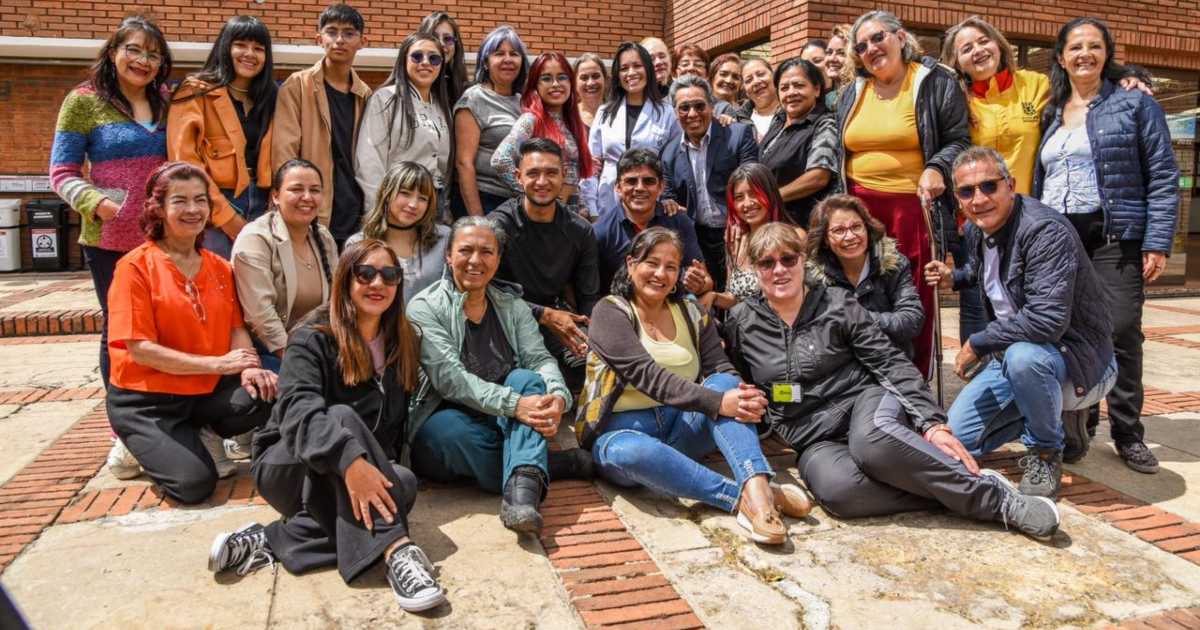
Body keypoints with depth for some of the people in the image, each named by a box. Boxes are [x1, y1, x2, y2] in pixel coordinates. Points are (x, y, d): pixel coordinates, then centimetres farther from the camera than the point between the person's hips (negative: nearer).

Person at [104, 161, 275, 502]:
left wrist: (248, 367, -19)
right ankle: (147, 446, 10)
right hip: (145, 401, -4)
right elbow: (140, 349, -16)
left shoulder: (219, 267, 7)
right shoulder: (135, 266, -10)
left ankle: (205, 436, 5)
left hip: (207, 392, 5)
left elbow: (237, 327, 4)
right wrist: (217, 363, -22)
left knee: (270, 393, -26)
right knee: (195, 482, -24)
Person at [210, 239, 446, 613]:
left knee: (405, 483, -29)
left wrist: (386, 463, -10)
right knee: (344, 417, -35)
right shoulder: (312, 339, -12)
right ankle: (396, 551, -44)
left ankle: (273, 540, -29)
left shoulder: (402, 344, 4)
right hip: (289, 467, -4)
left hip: (340, 485, 5)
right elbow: (299, 411, -30)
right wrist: (349, 459, -47)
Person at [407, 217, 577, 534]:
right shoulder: (425, 307, -4)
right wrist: (513, 404, -31)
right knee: (446, 429, -37)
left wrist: (558, 396, -26)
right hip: (450, 423, -3)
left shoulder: (513, 307, 11)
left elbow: (540, 360, -2)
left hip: (504, 425, 4)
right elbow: (449, 377, -17)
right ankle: (534, 472, -21)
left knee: (527, 379, -26)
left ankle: (522, 489, -43)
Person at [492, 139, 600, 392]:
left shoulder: (581, 231, 4)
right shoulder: (500, 224, -9)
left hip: (555, 319, 4)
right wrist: (546, 315, -18)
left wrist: (587, 339, -15)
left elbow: (588, 298, 6)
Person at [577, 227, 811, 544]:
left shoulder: (693, 313, 12)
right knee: (631, 452, -39)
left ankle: (757, 485, -41)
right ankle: (742, 497, -38)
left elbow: (721, 369, 1)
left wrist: (745, 397, -24)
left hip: (682, 428, 4)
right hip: (623, 430, -4)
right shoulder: (610, 312, -5)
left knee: (723, 383, -23)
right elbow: (648, 374, -19)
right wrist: (717, 402, -30)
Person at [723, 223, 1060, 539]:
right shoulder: (741, 322, 3)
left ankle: (990, 494, -26)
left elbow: (891, 364, -4)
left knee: (872, 439, -41)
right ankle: (952, 493, -24)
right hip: (815, 441, 1)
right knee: (837, 490, -37)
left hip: (865, 401, -1)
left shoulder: (837, 303, 0)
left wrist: (932, 422, -14)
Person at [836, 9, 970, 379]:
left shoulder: (936, 83, 2)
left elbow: (958, 140, 2)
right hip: (859, 207, 4)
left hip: (913, 206, -4)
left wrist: (937, 168, -17)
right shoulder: (851, 93, 16)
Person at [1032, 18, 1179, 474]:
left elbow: (1163, 177, 0)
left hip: (1115, 234, -3)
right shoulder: (1050, 114, 16)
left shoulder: (1135, 103, 5)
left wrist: (1158, 243, -9)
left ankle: (1128, 433, 3)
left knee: (1121, 330, -9)